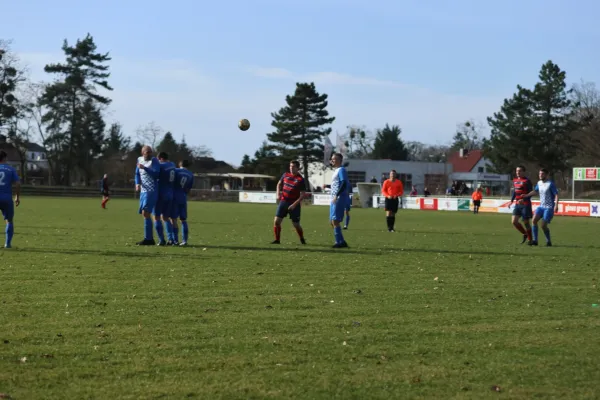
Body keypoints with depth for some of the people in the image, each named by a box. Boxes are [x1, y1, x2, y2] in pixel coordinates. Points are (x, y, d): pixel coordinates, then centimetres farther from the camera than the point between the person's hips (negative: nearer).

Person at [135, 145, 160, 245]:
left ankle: (148, 239, -17)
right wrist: (137, 183, 4)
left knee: (145, 213, -16)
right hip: (143, 190, 8)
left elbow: (156, 173, -20)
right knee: (145, 214, 9)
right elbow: (137, 173, 21)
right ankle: (150, 238, 15)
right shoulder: (140, 160, 13)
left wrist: (144, 168, -25)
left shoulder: (154, 161, -7)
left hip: (152, 191, -8)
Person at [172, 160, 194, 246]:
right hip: (183, 198, 4)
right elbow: (189, 189, 8)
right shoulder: (191, 175, 9)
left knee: (173, 219, -2)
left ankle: (175, 240, -7)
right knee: (183, 220, 9)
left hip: (174, 197, -3)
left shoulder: (176, 171, -1)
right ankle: (184, 240, 4)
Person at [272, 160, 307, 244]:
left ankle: (302, 240, 25)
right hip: (283, 202, 4)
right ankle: (277, 240, 5)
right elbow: (279, 184, 23)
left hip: (294, 204, -4)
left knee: (296, 224, 1)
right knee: (276, 221, -6)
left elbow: (303, 194, -11)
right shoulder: (285, 175, 6)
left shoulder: (301, 180, -9)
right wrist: (278, 194, 6)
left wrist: (294, 204, -19)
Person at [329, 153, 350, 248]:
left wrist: (336, 195, -26)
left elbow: (344, 184, -20)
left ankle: (339, 242, -11)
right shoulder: (336, 171, 20)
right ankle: (341, 242, 13)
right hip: (334, 199, 10)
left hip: (339, 199, -10)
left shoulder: (341, 170, -9)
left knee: (335, 221, -12)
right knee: (332, 221, 9)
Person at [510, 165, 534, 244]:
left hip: (525, 204, -6)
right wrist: (512, 200, 11)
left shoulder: (527, 181, -11)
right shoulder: (515, 181, 11)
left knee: (526, 222, 0)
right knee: (514, 221, -2)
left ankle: (530, 240, 15)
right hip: (517, 204, 6)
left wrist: (523, 199, -27)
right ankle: (524, 234, 20)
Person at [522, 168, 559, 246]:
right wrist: (526, 196, 20)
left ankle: (549, 241, 9)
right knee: (534, 220, -13)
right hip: (541, 206, 6)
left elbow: (556, 195, -15)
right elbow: (535, 191, 27)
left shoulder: (550, 184, -12)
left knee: (543, 225, -12)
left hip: (549, 207, -6)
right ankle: (535, 240, -9)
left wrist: (556, 205, -27)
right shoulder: (539, 183, 10)